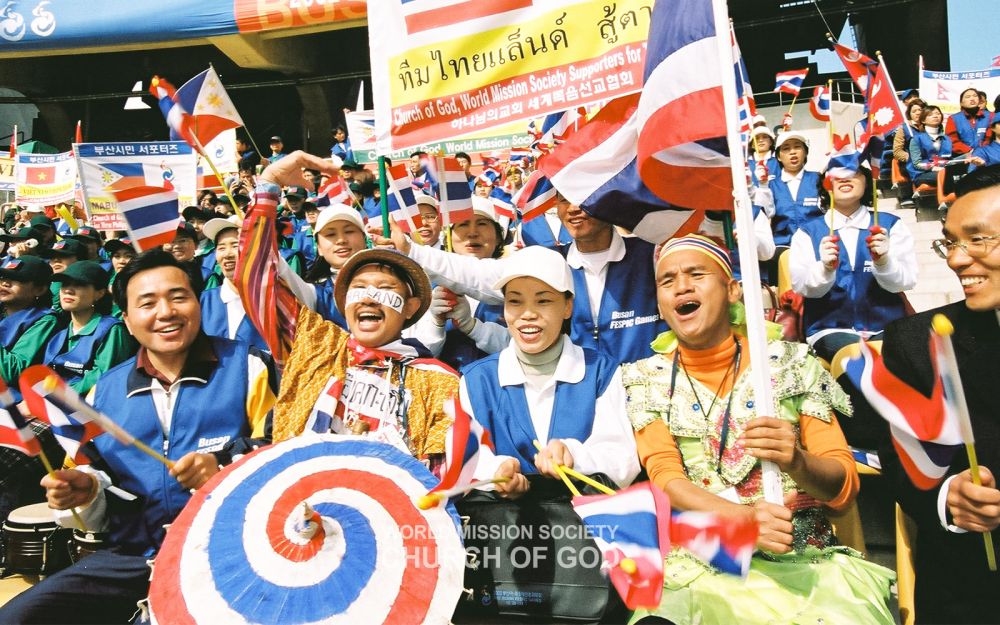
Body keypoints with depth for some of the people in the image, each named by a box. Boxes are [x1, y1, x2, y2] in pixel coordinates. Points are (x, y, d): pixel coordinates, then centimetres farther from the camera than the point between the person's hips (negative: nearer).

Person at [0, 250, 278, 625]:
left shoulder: (246, 367, 0)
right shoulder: (106, 390, 13)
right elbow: (104, 505, 19)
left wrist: (228, 465, -20)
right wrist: (84, 493, -4)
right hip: (132, 557, 5)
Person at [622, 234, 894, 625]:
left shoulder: (793, 364, 3)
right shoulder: (647, 380, 4)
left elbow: (845, 486, 1)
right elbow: (666, 481, -6)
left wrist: (796, 462, -22)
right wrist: (742, 517, -25)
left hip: (803, 558, 1)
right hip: (696, 563, -1)